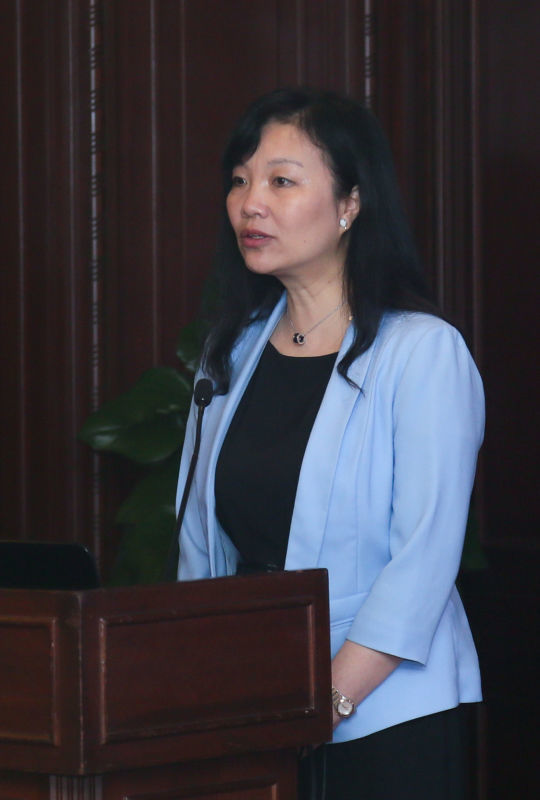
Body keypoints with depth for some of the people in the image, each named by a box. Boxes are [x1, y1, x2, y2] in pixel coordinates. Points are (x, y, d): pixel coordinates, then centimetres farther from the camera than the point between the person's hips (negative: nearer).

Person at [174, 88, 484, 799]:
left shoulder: (425, 353, -9)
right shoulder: (233, 353, 10)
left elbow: (424, 558, -15)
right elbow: (199, 538, 12)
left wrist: (327, 702, -19)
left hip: (385, 714, -5)